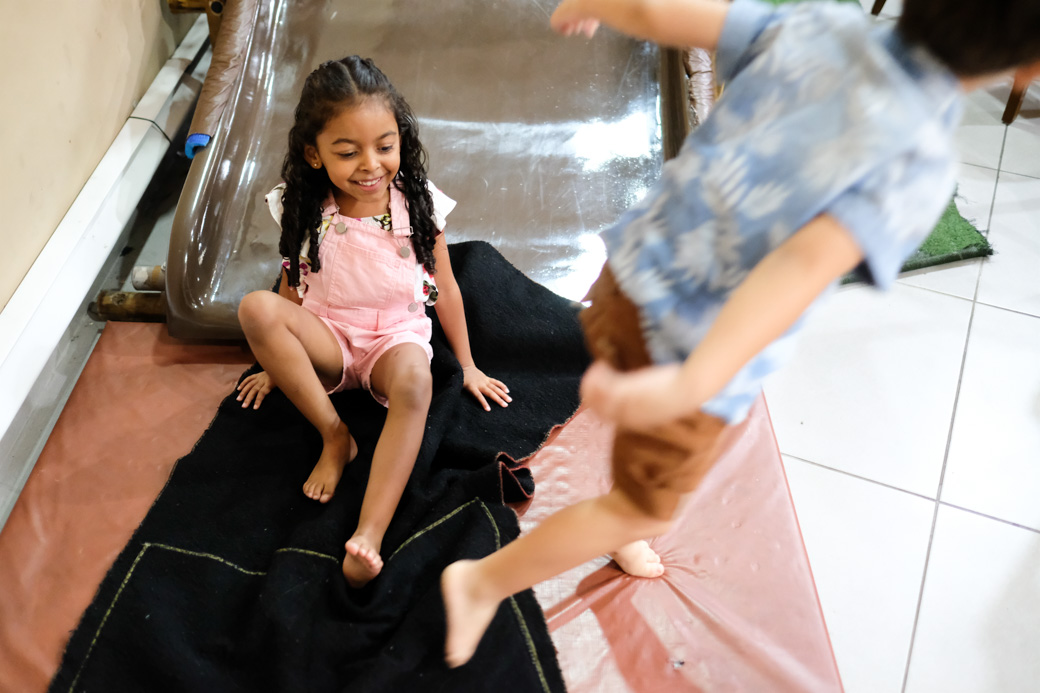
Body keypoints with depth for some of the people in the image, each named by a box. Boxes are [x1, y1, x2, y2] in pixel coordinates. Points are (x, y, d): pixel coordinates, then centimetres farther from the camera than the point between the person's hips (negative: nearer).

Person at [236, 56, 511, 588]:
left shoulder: (418, 205, -9)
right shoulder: (303, 211, -6)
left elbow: (444, 289, 2)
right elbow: (292, 286, 9)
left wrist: (466, 365, 10)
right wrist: (280, 361, 18)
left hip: (397, 337, -2)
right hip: (328, 342, 2)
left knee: (413, 381, -38)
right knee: (255, 308, -28)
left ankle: (370, 535, -46)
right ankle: (335, 436, -18)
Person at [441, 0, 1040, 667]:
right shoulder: (920, 167, -23)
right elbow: (805, 265, -38)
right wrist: (690, 383, -48)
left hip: (630, 280, 6)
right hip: (694, 353, -6)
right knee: (642, 508, 22)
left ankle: (623, 533, 61)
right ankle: (483, 582, 34)